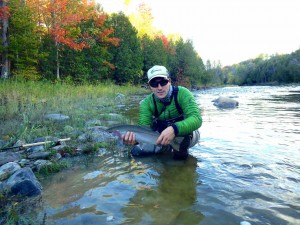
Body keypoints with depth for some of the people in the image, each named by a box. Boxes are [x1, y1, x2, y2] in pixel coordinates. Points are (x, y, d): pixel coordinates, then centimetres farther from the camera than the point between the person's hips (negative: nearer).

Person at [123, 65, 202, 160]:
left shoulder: (182, 93, -23)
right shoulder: (147, 103, -14)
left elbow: (196, 118, -36)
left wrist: (174, 129, -53)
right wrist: (135, 136, -48)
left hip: (185, 135, -3)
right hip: (161, 137, 4)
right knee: (136, 150, -9)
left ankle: (182, 149, -4)